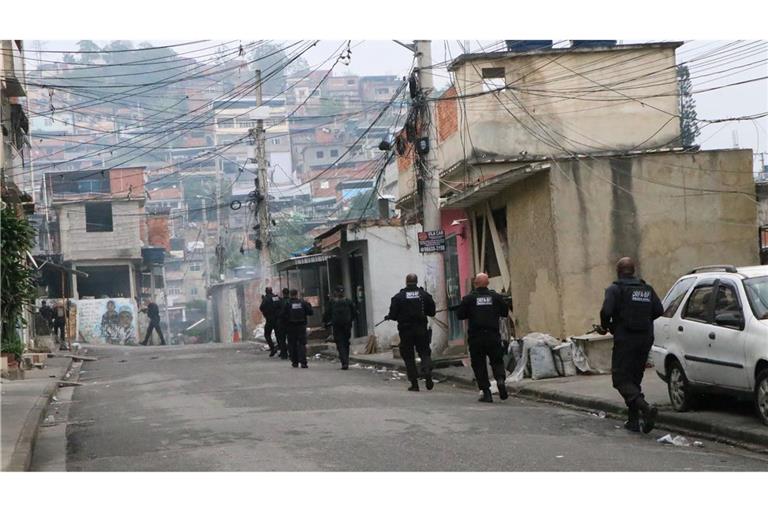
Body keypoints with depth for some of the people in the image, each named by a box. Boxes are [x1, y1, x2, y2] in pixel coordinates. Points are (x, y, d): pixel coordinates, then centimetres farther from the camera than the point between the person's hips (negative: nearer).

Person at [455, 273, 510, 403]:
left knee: (479, 364, 7)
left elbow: (460, 315, 0)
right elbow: (506, 312, 9)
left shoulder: (469, 298, -5)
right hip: (493, 336, 1)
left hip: (476, 337, -1)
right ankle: (501, 379, -15)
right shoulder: (496, 297, 1)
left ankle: (486, 392, 1)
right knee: (497, 361, 13)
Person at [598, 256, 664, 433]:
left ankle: (645, 407, -25)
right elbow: (659, 310, 5)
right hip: (645, 339, 6)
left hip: (625, 339, -6)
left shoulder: (615, 289, -6)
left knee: (621, 379, -3)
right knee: (635, 379, 16)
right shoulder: (647, 289, 11)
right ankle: (634, 420, 13)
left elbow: (606, 311, -19)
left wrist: (605, 326, 0)